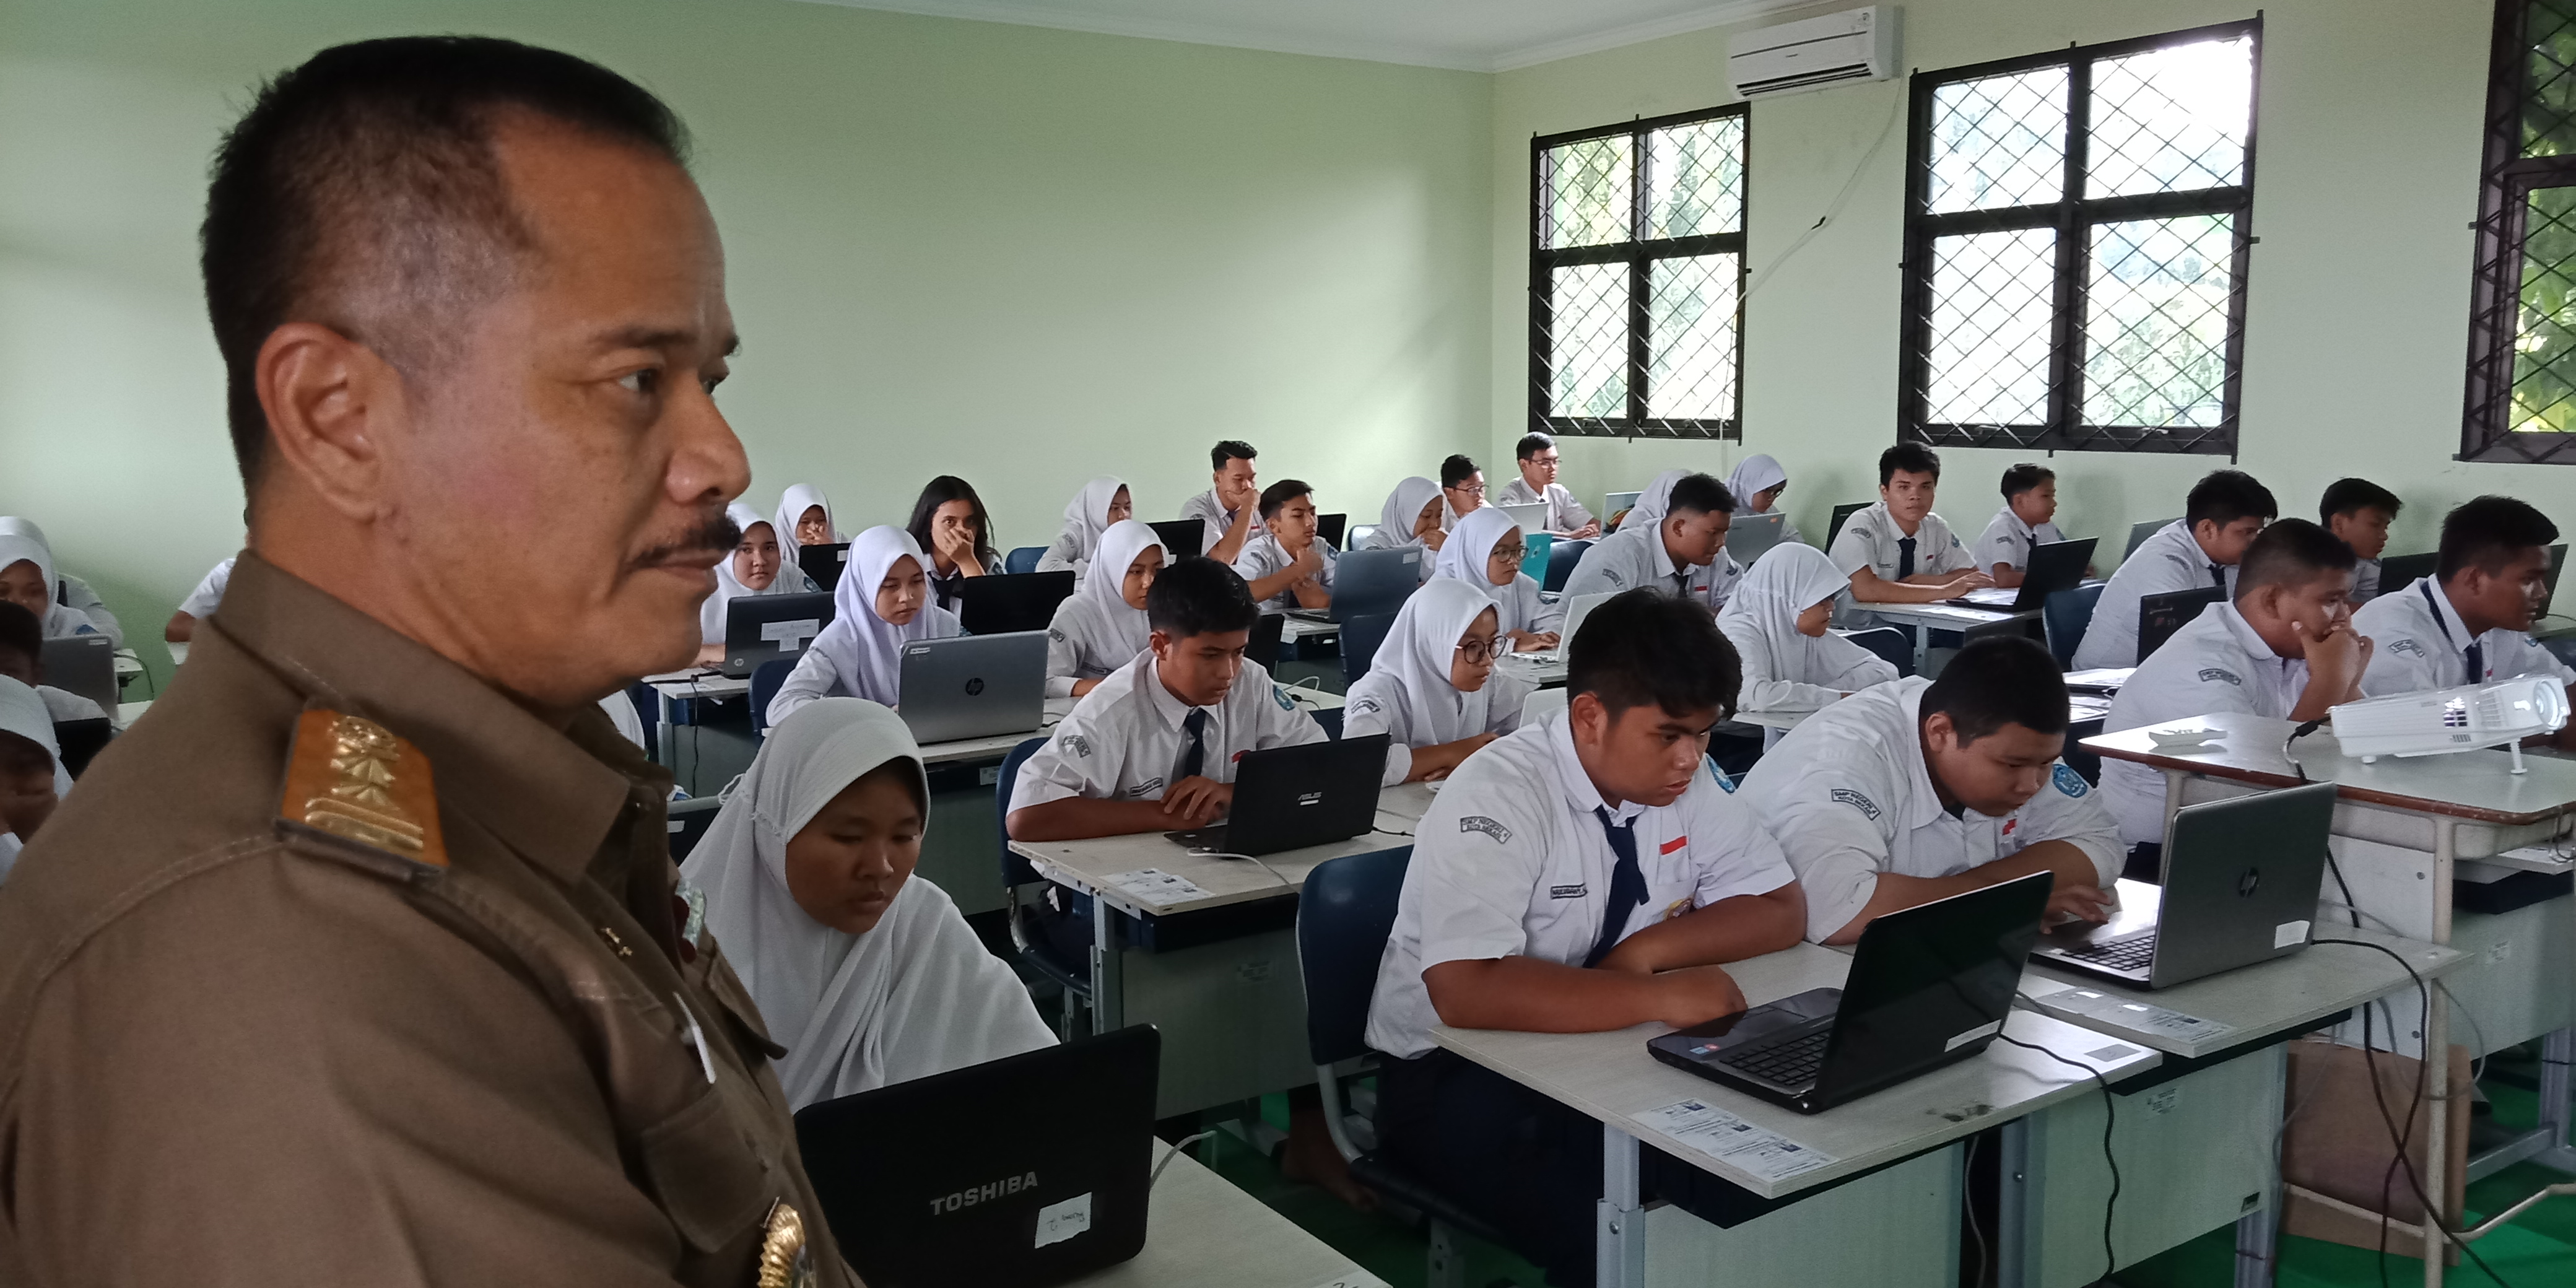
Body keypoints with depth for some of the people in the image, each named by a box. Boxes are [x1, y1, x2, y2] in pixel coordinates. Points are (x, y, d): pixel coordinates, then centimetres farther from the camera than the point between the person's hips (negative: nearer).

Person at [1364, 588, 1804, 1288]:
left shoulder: (1686, 775, -3)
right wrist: (1657, 996, -33)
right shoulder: (1498, 795, -23)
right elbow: (1464, 991, -33)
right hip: (1453, 1074, -6)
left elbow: (1780, 909, 0)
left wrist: (1648, 950, -16)